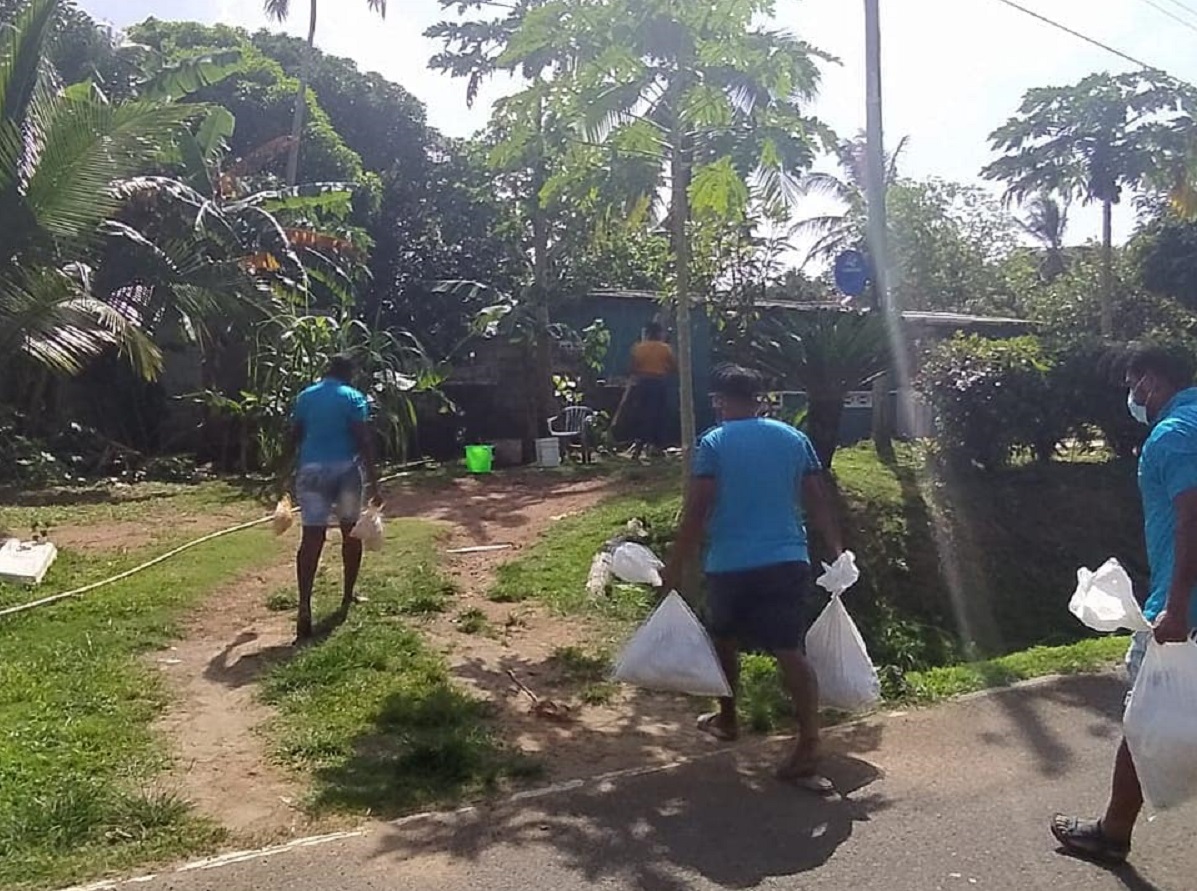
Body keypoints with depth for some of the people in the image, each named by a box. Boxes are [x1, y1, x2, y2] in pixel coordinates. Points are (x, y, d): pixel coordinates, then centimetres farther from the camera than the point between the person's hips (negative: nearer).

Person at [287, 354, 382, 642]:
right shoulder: (353, 398, -2)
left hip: (311, 468, 2)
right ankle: (349, 594, 25)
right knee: (350, 530, 15)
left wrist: (293, 471, 25)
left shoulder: (305, 396, 10)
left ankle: (304, 605, -17)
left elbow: (294, 437, 13)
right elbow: (363, 441, -9)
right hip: (344, 467, -2)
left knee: (311, 537, -5)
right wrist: (373, 480, -8)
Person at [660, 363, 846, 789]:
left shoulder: (714, 444, -6)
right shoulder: (795, 439, 7)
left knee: (724, 641, 21)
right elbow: (818, 503, 6)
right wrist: (837, 549, 14)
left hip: (729, 566, -2)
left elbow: (696, 512, -11)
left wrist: (675, 568, -5)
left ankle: (727, 719, 38)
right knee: (792, 651, -2)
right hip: (787, 562, 3)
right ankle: (808, 749, -10)